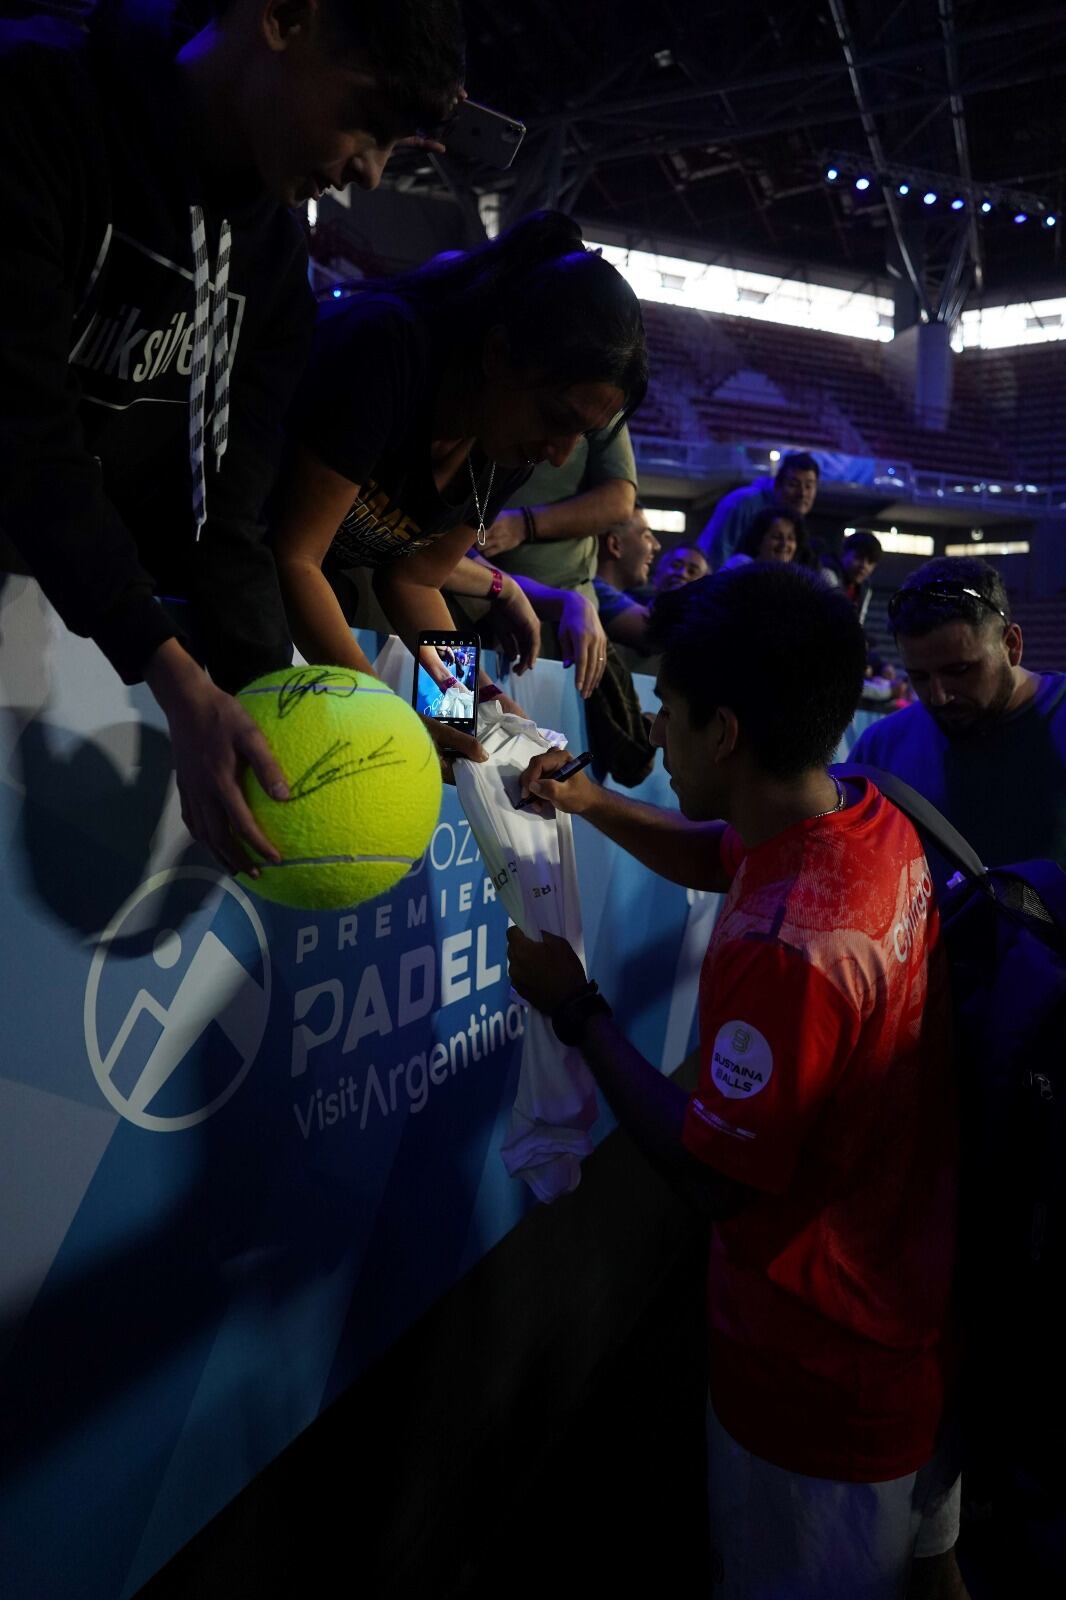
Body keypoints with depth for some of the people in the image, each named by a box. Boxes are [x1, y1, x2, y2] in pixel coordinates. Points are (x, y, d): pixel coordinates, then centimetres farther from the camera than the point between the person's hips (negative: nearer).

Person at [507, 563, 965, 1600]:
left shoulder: (783, 950, -37)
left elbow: (714, 1176, -24)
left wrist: (575, 1009, -17)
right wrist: (587, 801, -3)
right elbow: (711, 856, 10)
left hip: (821, 1379, -7)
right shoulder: (876, 823, -9)